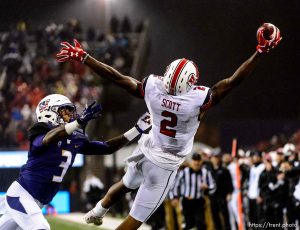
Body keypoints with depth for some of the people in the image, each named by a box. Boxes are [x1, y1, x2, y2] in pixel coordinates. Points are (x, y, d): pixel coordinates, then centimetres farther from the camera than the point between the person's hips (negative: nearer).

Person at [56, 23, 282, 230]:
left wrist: (82, 57, -6)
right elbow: (234, 81, -28)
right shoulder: (199, 99, -30)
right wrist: (261, 52, -24)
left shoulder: (152, 88, -20)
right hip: (165, 163, -5)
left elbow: (117, 77, -14)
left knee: (126, 184, 36)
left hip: (147, 148, 5)